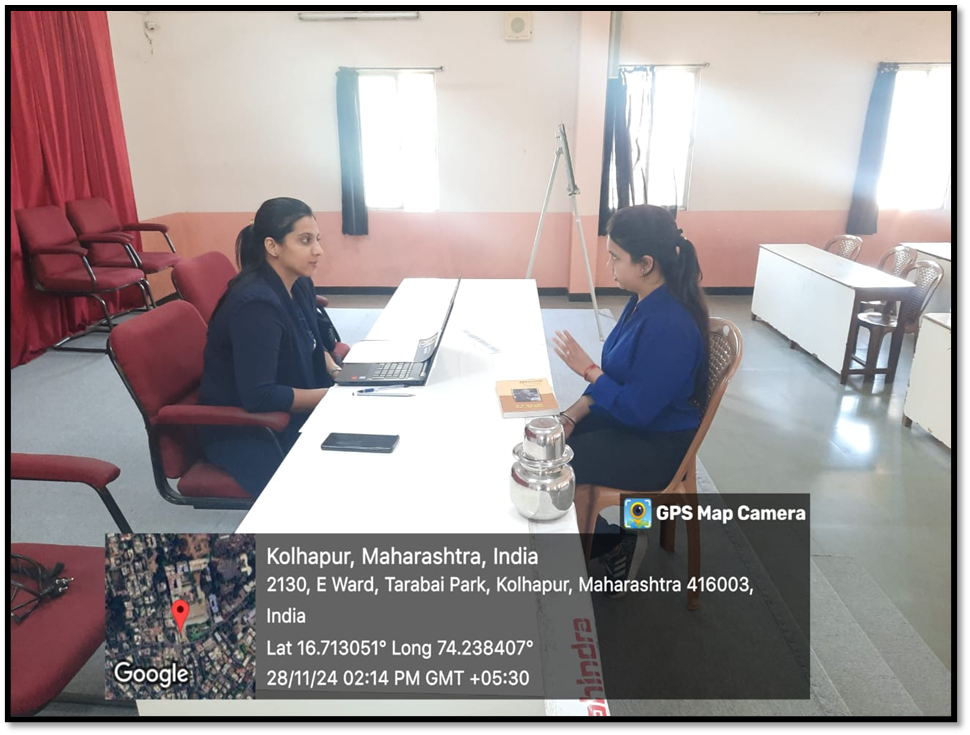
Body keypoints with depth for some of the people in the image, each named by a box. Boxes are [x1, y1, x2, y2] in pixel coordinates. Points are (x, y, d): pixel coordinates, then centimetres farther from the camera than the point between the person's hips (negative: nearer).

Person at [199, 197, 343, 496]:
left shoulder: (300, 285, -1)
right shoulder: (256, 304, -27)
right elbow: (258, 396, -29)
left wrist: (336, 373, -3)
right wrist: (334, 395, -22)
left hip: (287, 411, 8)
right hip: (242, 431, -8)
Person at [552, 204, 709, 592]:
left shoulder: (670, 326, -30)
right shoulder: (643, 301, 0)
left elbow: (637, 410, -26)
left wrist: (587, 369, -19)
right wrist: (572, 416, -1)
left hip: (656, 445, -9)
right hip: (626, 416, 9)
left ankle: (614, 544, 8)